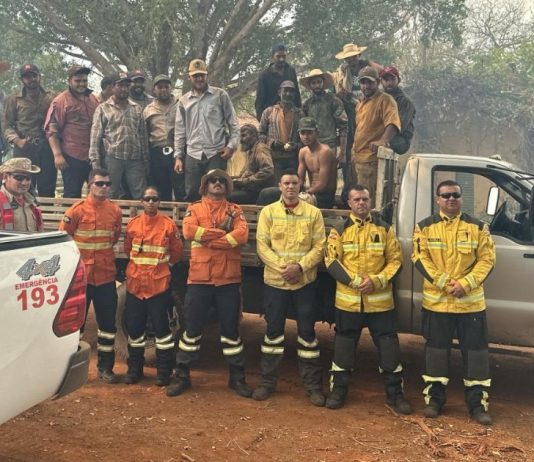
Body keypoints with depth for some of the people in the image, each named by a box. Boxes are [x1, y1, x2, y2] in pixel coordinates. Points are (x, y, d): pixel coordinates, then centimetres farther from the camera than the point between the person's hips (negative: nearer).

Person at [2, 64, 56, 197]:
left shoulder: (50, 98, 12)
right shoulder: (14, 99, 7)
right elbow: (7, 124, 5)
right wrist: (17, 140, -12)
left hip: (47, 149, 1)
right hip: (24, 149, -1)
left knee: (47, 190, 5)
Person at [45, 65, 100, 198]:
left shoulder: (93, 99, 12)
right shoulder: (61, 101, -4)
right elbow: (52, 130, -8)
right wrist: (58, 155, -17)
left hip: (94, 156, 6)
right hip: (72, 157, -5)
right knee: (72, 196, 3)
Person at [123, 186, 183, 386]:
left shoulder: (168, 224, -4)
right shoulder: (133, 224, 3)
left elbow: (177, 253, 5)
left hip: (159, 283, -3)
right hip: (135, 283, 3)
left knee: (161, 327, 0)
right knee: (134, 327, 9)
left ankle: (164, 372, 12)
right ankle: (134, 369, 24)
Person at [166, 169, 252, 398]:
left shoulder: (234, 210, 8)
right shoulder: (195, 208, 7)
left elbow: (242, 235, -12)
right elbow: (189, 231, -14)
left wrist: (207, 238, -14)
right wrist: (222, 231, -13)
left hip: (228, 278, 1)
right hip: (199, 277, 0)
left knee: (231, 328, 9)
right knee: (192, 327, 6)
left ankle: (237, 377, 20)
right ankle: (182, 375, 18)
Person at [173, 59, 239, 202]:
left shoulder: (220, 95, 3)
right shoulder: (184, 101, 11)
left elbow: (233, 122, 3)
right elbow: (179, 131, 12)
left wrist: (231, 146, -7)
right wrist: (178, 156, 6)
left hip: (216, 153, -2)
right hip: (192, 155, 3)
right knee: (191, 194, 4)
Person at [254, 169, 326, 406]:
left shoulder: (313, 213, 2)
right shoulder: (268, 212, 2)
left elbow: (319, 247, -3)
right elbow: (262, 246, -4)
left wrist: (300, 266, -16)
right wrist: (281, 266, -17)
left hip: (304, 282, 0)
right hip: (274, 281, 0)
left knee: (307, 331, 5)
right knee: (273, 331, 8)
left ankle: (313, 384, 15)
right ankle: (267, 381, 20)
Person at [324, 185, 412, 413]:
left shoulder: (385, 229, 7)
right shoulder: (339, 230, 5)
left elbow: (395, 260, 3)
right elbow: (331, 261, -3)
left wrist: (377, 281, -13)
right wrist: (355, 281, -16)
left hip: (380, 300, 0)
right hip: (348, 300, 0)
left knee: (389, 347, 4)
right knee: (343, 346, 9)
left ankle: (395, 393, 17)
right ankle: (338, 390, 23)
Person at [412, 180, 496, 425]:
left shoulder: (477, 227, 4)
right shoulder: (425, 227, 3)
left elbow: (487, 259, -1)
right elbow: (420, 259, -4)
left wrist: (465, 284, -15)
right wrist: (443, 283, -16)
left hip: (471, 301, 0)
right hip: (436, 301, 0)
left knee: (476, 351, 3)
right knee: (436, 349, 8)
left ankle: (477, 403, 13)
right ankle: (434, 398, 20)